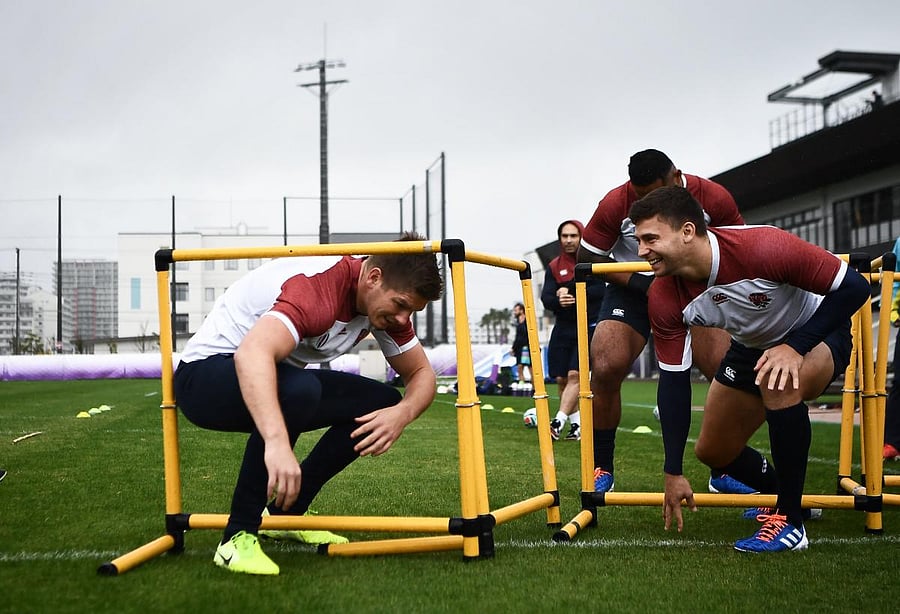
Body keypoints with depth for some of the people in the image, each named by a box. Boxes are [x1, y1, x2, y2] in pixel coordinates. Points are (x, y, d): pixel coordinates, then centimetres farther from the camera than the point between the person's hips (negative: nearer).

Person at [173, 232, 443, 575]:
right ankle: (238, 536, -24)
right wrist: (277, 443, -60)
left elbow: (421, 373, 5)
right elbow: (252, 353, -47)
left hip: (279, 379, 9)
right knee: (298, 390, -38)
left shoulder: (385, 302, -3)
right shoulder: (320, 288, -30)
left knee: (383, 403, -4)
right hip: (205, 374, -8)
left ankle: (284, 513, 8)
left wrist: (402, 413, -19)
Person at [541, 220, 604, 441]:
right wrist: (558, 300, -25)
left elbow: (601, 290, -15)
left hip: (588, 326, -4)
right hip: (563, 327, 4)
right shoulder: (554, 266, 8)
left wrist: (572, 293, -20)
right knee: (561, 379, 2)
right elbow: (545, 298, -2)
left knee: (574, 374, -15)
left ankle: (559, 422, -19)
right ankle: (577, 425, 13)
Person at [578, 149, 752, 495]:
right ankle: (602, 470, -2)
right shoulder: (615, 204, -18)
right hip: (634, 290, -1)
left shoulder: (713, 198, -15)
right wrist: (637, 281, -21)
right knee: (605, 368, -21)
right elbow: (588, 257, -8)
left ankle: (724, 471, 7)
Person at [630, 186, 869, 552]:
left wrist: (795, 347, -35)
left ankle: (789, 520, -22)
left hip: (818, 331, -5)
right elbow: (673, 381, -14)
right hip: (751, 347, 6)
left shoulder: (763, 248, -37)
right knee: (712, 452, 6)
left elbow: (854, 287, -27)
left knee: (778, 381, -37)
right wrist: (673, 473, -14)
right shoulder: (664, 298, -22)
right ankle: (776, 493, 38)